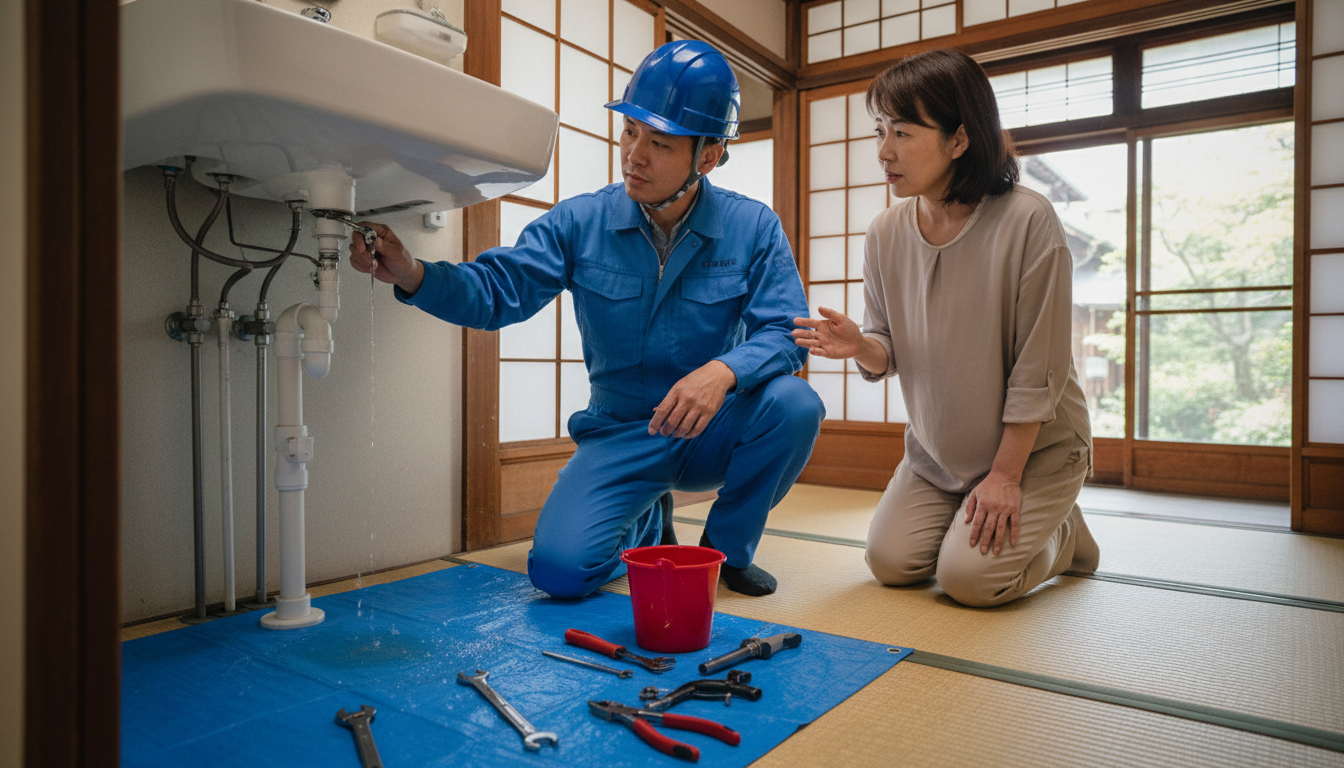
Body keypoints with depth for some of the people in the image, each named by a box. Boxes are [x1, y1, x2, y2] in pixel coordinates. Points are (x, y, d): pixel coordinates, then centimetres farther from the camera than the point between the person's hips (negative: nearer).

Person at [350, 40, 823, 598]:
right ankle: (648, 526, 18)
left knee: (793, 404, -31)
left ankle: (727, 549, -1)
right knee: (559, 568, -21)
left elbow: (784, 332, -13)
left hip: (712, 433, 1)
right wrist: (411, 275, -29)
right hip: (620, 435, 0)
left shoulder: (754, 228, -5)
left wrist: (725, 371, -35)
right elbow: (495, 290, -9)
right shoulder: (582, 222, -4)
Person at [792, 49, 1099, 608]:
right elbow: (890, 356, -1)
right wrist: (859, 346, -25)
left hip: (1035, 446, -4)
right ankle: (973, 514, 24)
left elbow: (1037, 368, -19)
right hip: (936, 450, 5)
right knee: (890, 562, -5)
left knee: (968, 578, -15)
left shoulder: (1027, 221, -22)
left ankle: (1062, 533, 16)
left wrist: (1005, 476, -16)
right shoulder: (885, 233, -7)